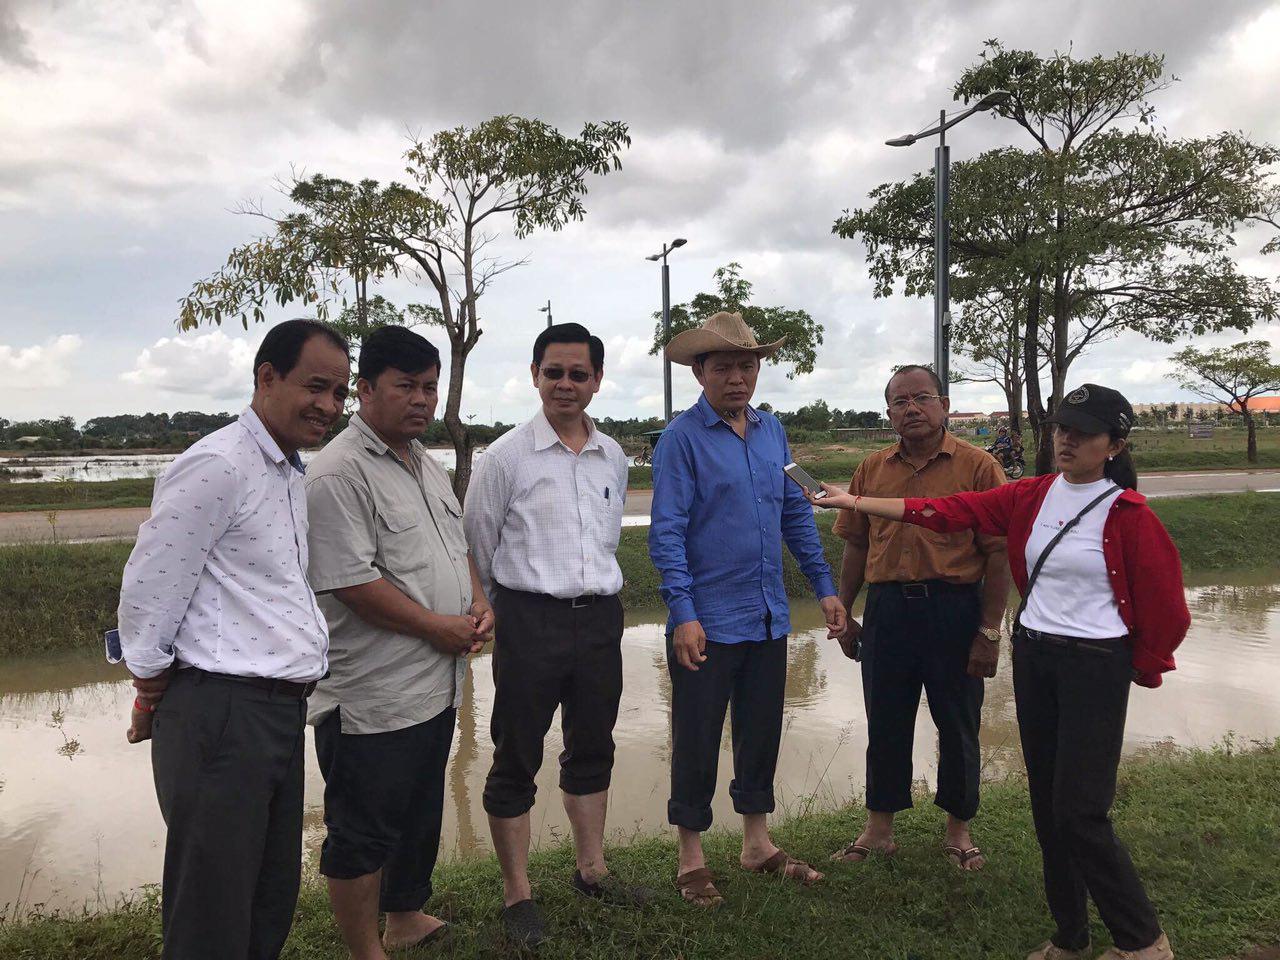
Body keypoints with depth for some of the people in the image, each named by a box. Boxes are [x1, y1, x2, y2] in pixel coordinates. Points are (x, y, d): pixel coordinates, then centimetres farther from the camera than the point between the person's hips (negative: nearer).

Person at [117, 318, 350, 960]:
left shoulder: (290, 472, 14)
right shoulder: (216, 468, -16)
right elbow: (148, 588, -14)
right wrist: (152, 674, -1)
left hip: (281, 709, 9)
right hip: (222, 713, -9)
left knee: (273, 902, 19)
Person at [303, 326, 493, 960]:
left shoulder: (426, 465, 12)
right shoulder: (338, 472, -17)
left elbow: (456, 545, 21)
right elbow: (352, 581, -23)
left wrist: (479, 603, 2)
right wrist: (442, 627, -17)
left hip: (436, 685, 10)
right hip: (372, 697, -9)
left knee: (421, 815, 24)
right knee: (362, 834, 7)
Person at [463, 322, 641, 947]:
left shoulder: (614, 459, 7)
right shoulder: (505, 457, -8)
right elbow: (478, 549, 0)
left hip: (601, 618, 5)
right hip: (529, 621, -5)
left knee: (592, 749, 18)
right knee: (516, 761, 5)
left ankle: (592, 870, 36)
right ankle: (516, 895, 22)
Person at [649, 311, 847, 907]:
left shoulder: (771, 431, 9)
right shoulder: (682, 438, -10)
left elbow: (795, 512, 15)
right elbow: (667, 532, -14)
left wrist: (824, 587, 11)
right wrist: (684, 614, -21)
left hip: (768, 618, 6)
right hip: (707, 623, -6)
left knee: (761, 733, 17)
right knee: (696, 742, 6)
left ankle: (757, 844, 34)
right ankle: (691, 859, 23)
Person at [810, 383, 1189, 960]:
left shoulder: (1127, 513, -11)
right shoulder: (1031, 497, 3)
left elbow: (1164, 604, -4)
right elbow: (949, 511, -1)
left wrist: (1142, 669, 5)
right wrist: (856, 502, -5)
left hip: (1095, 665, -6)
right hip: (1033, 655, 6)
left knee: (1079, 812, -5)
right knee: (1046, 804, 12)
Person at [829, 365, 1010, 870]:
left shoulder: (977, 467, -4)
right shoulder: (872, 469, 8)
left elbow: (998, 553, -6)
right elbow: (856, 545, 12)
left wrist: (989, 630, -10)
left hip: (955, 608, -3)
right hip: (886, 606, 3)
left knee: (958, 724, 10)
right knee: (885, 722, 12)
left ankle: (959, 830, 30)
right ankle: (878, 828, 28)